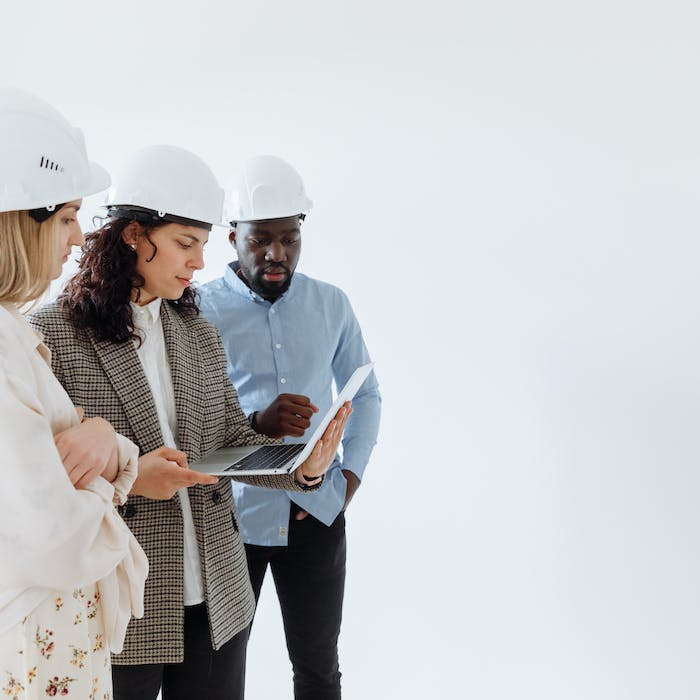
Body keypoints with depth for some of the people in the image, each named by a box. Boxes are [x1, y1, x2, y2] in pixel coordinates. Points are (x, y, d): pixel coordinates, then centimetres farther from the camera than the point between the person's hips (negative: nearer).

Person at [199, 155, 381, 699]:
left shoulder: (332, 304, 2)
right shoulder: (200, 311, -9)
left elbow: (365, 394, 12)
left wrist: (352, 474, -1)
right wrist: (257, 424, -27)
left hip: (317, 513, 3)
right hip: (230, 515, -2)